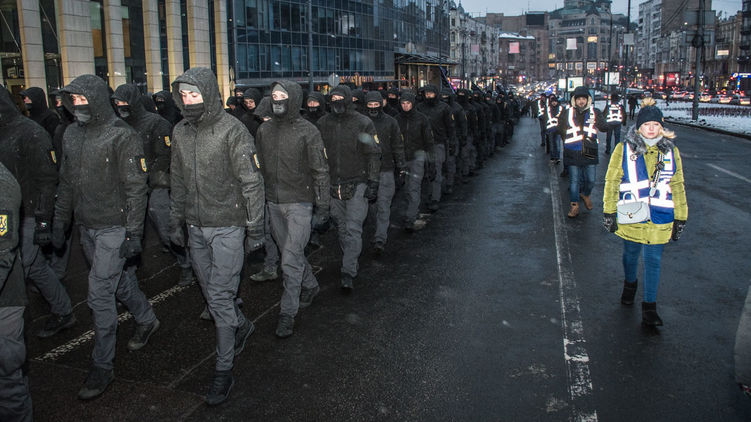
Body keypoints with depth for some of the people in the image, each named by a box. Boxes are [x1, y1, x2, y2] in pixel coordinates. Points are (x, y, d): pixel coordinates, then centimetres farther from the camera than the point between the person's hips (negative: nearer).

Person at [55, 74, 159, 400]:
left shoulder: (122, 136, -14)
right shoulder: (72, 134, 8)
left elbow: (136, 188, -15)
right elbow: (67, 182, 17)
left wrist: (133, 233, -17)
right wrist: (60, 221, 14)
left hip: (114, 227, -7)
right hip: (87, 227, 7)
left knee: (100, 294, -5)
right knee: (118, 279, 20)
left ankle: (102, 367, 7)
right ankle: (146, 319, 45)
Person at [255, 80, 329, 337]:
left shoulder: (307, 131, -8)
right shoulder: (264, 130, 7)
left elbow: (320, 171, -7)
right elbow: (260, 168, 14)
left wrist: (322, 207, -9)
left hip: (299, 203, -5)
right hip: (273, 204, 6)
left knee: (291, 259, -7)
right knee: (291, 253, 17)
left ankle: (287, 313, 4)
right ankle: (310, 286, 40)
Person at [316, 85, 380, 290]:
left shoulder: (363, 123, -5)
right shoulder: (323, 123, 6)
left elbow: (373, 155, -4)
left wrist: (373, 183, -9)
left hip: (357, 185, -4)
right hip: (333, 185, 5)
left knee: (353, 229, -9)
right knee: (341, 228, 15)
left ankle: (348, 273, -6)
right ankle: (350, 261, 33)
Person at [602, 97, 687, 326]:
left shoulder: (671, 151, 3)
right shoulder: (624, 150, -3)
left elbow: (678, 186, 8)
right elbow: (611, 181, -1)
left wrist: (680, 218, 7)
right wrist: (609, 212, -4)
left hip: (660, 219, 1)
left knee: (653, 261, 3)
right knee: (631, 254, 17)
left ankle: (649, 307, 11)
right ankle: (630, 284, 45)